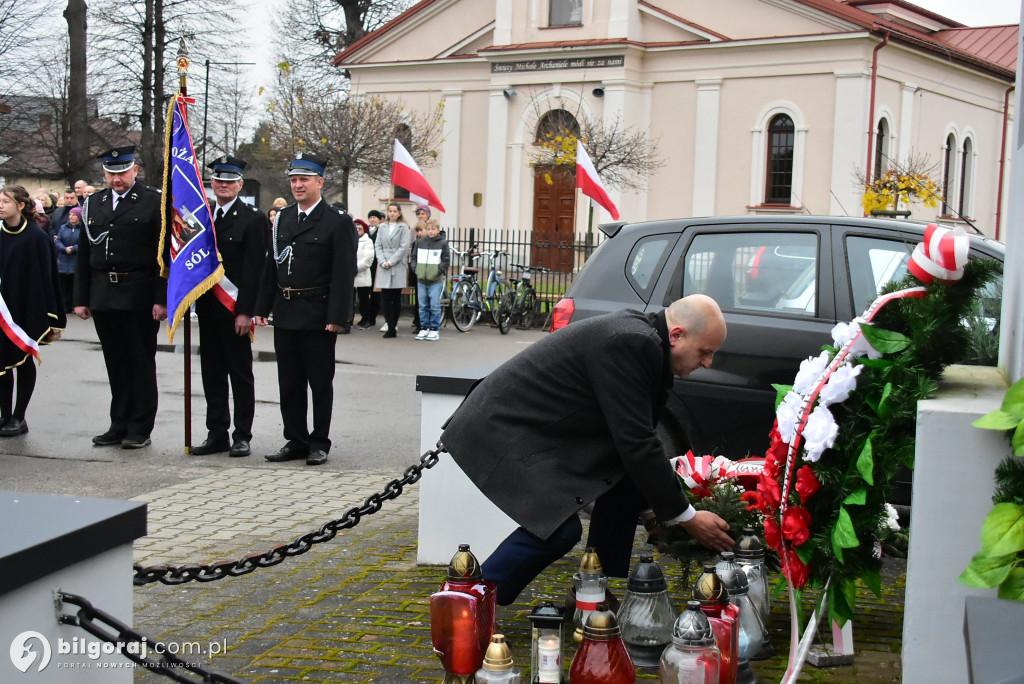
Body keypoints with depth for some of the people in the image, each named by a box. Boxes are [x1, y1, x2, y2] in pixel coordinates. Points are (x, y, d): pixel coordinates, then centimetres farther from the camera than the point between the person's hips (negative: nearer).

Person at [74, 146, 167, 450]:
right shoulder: (93, 204, 12)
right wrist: (81, 298, 8)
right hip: (103, 296, 5)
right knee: (115, 364, 12)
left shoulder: (153, 202, -3)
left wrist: (162, 299, -13)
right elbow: (84, 255, 13)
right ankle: (119, 425, 21)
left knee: (141, 364, 3)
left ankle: (140, 429, 10)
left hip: (140, 297, -5)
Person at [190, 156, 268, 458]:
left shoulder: (253, 218, -5)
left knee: (241, 373, 4)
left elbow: (253, 269, -10)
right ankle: (216, 433, 18)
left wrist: (245, 311, -16)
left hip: (235, 309, -5)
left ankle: (242, 435, 11)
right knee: (212, 372, 10)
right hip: (207, 306, 6)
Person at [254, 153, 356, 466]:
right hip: (285, 314, 6)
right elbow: (272, 266, 14)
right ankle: (295, 441, 20)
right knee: (289, 384, 10)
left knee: (320, 382, 4)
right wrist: (262, 308, 8)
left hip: (318, 316, -6)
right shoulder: (282, 218, 12)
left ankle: (319, 443, 14)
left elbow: (344, 274, -10)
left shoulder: (338, 222, -6)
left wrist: (336, 317, -16)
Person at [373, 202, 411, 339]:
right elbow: (378, 246, 9)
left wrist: (391, 262, -10)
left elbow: (404, 247, -5)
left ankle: (393, 326, 12)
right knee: (385, 298, -5)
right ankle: (391, 328, -4)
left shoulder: (403, 227, 2)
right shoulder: (382, 227, 12)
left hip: (398, 267, -2)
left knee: (396, 298, 2)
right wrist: (382, 262, -5)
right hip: (383, 267, 3)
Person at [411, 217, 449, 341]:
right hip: (421, 280, 4)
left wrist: (438, 271, -10)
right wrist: (415, 268, 1)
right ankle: (425, 328, 17)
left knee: (435, 306, -4)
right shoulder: (420, 242, 9)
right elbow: (414, 257, 16)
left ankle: (435, 329, 4)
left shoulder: (443, 243, 0)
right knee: (423, 306, 8)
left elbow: (446, 260, -1)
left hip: (436, 281, -4)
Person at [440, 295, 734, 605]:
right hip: (501, 430, -10)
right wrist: (686, 518, -17)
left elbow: (639, 435, 13)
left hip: (542, 428, 10)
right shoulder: (628, 344, -26)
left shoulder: (640, 334, 5)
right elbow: (636, 443, -26)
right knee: (559, 528, -20)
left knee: (623, 487, 7)